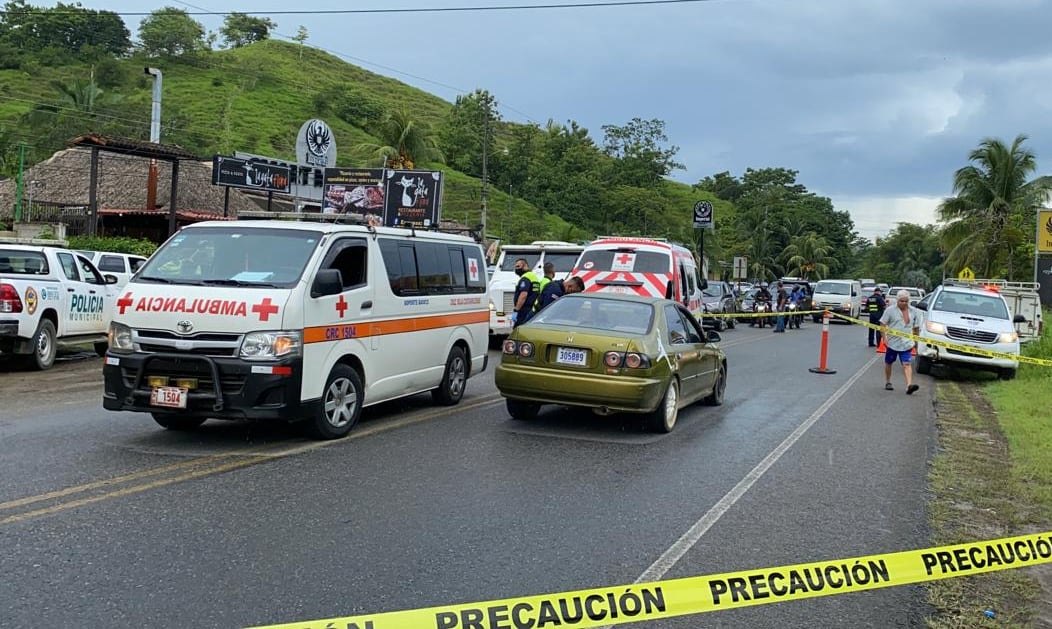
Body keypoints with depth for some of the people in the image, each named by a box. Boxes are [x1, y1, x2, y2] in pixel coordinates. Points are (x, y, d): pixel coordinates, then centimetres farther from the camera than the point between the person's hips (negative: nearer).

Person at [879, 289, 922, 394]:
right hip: (892, 342, -1)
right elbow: (882, 325, -4)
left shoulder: (914, 311, 4)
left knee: (907, 364, -11)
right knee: (888, 362, 13)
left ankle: (909, 385, -23)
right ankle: (887, 382, 31)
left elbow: (916, 328, 13)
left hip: (906, 343, 1)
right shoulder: (890, 310, -5)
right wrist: (884, 337, -12)